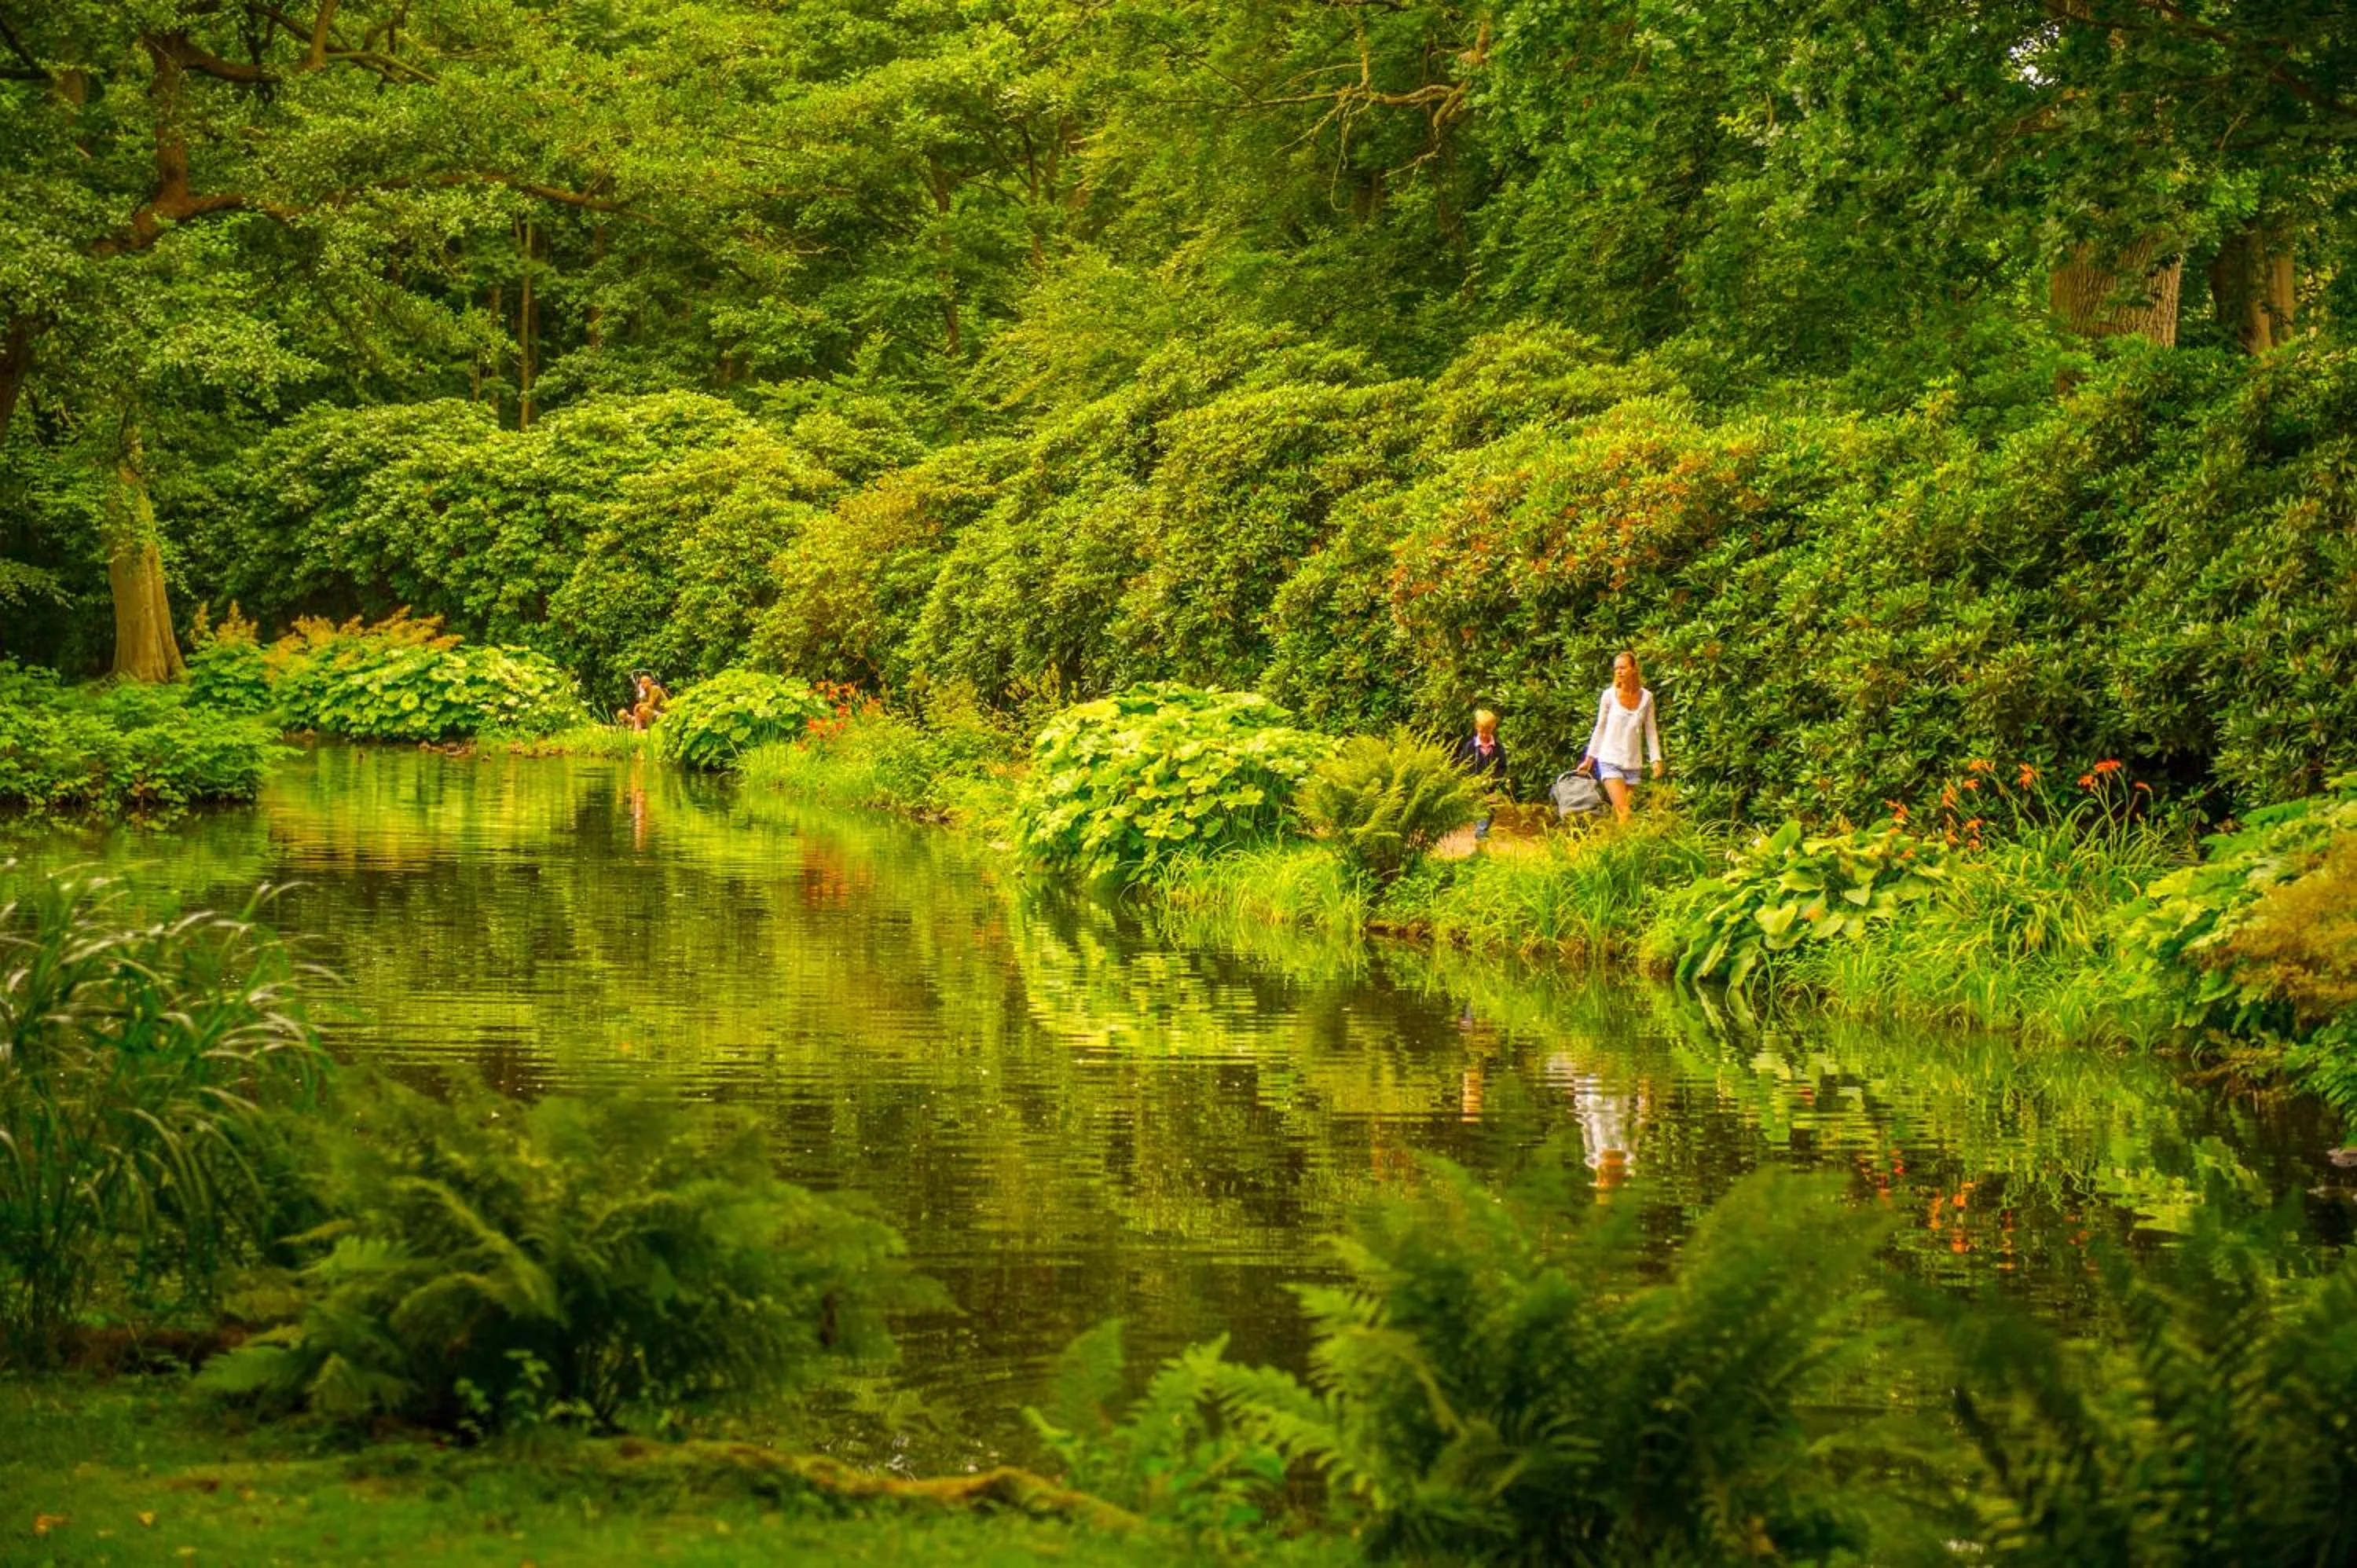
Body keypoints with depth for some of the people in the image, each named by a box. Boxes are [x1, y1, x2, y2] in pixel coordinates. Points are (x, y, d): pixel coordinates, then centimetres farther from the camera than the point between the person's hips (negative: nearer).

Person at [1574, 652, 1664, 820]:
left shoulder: (1646, 697, 3)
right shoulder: (1609, 695, -2)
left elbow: (1651, 731, 9)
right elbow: (1600, 728, 7)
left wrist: (1656, 759, 2)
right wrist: (1589, 759, 9)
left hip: (1633, 763, 2)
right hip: (1610, 760, -2)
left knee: (1619, 812, 1)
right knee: (1623, 812, -16)